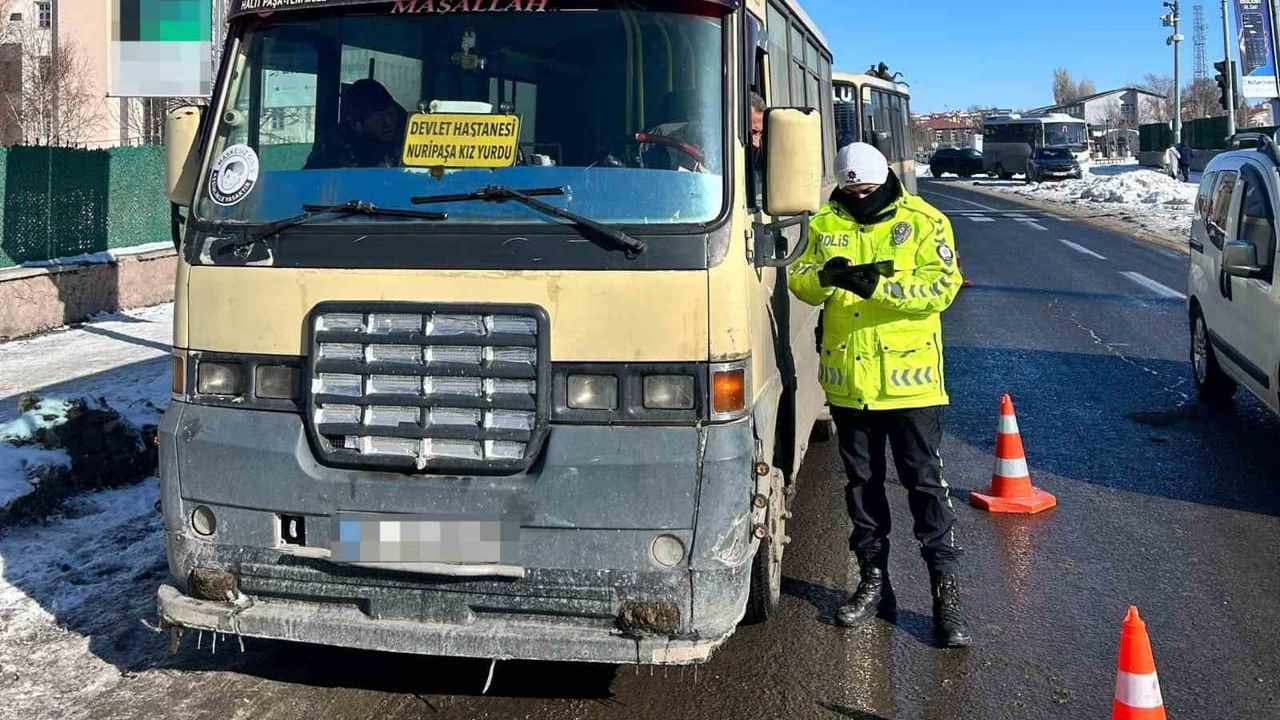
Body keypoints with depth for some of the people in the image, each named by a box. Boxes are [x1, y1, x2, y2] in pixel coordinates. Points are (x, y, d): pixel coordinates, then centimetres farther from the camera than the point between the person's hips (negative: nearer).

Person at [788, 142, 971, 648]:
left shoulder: (924, 222, -4)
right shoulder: (825, 225, 8)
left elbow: (943, 285, -14)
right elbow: (798, 280, 6)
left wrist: (877, 286, -26)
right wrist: (824, 275, -18)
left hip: (908, 378, -4)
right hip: (848, 380, 4)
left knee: (925, 482, -1)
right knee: (862, 483, 13)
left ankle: (947, 591, 5)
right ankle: (874, 582, 26)